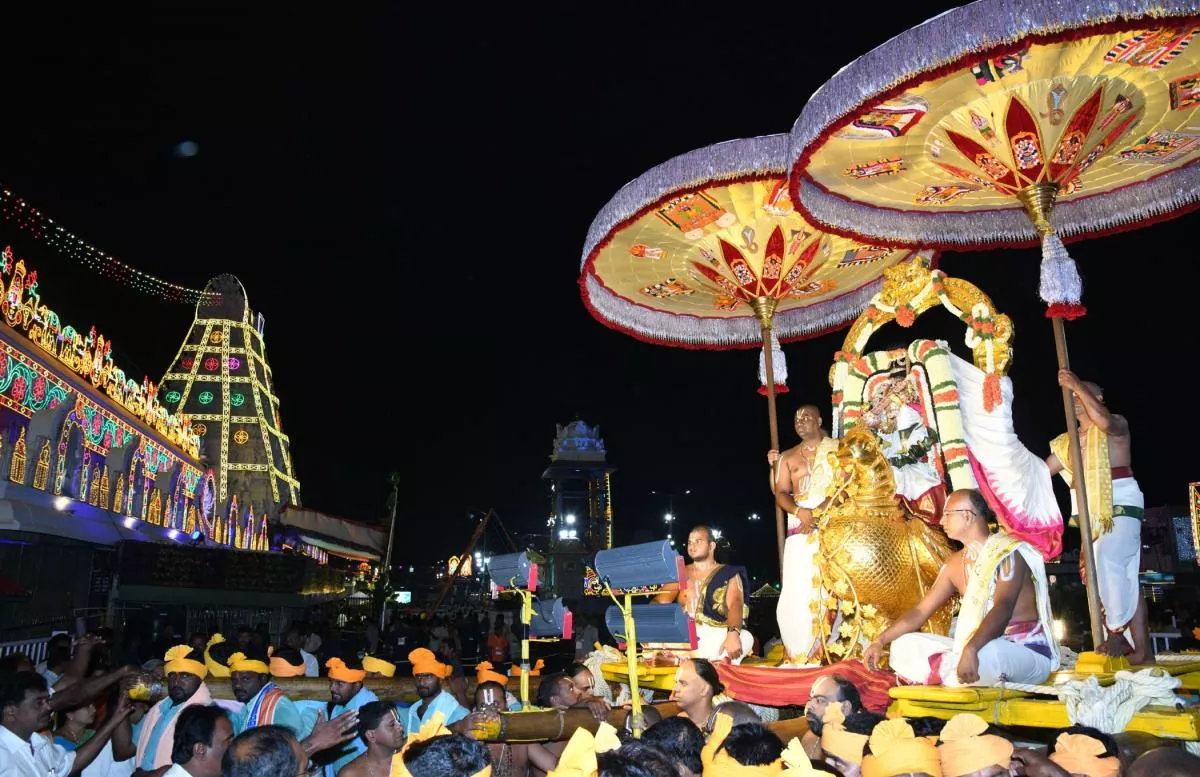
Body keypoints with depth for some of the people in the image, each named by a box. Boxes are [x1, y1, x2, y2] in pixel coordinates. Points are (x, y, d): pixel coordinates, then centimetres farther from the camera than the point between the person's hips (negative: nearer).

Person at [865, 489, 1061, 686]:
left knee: (986, 654, -42)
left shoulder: (1007, 553, -13)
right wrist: (880, 641, 0)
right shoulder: (955, 564, 9)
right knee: (904, 646, 0)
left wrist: (971, 650, -45)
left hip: (1029, 653, -7)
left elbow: (1002, 609, -29)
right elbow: (921, 610, 11)